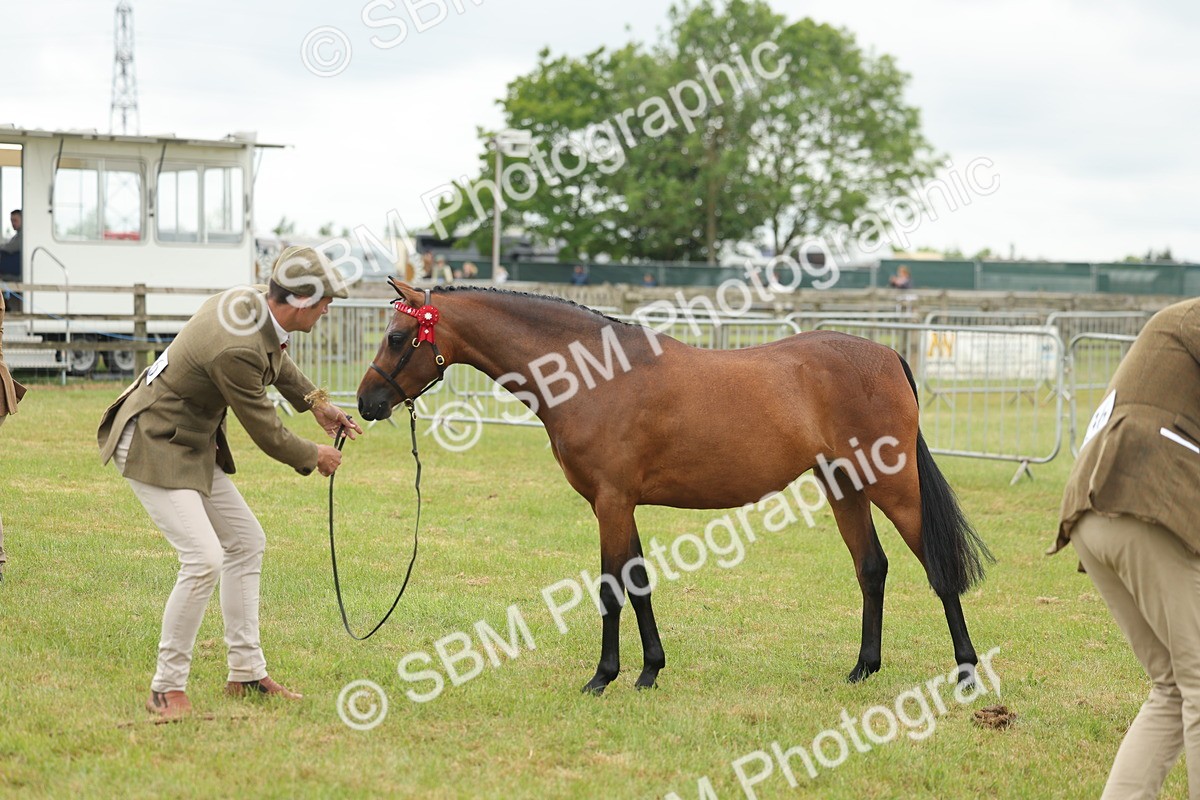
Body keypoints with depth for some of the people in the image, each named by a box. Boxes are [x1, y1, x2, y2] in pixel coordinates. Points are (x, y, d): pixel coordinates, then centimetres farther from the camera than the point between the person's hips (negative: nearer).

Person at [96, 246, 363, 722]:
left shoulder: (254, 302, -4)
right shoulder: (236, 348, -32)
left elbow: (276, 356, 22)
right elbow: (264, 430, -19)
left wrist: (315, 401, 17)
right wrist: (313, 459, -2)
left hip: (194, 445, 11)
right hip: (153, 447, -11)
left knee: (246, 543, 14)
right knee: (205, 561, -19)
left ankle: (246, 673, 23)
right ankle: (166, 688, -4)